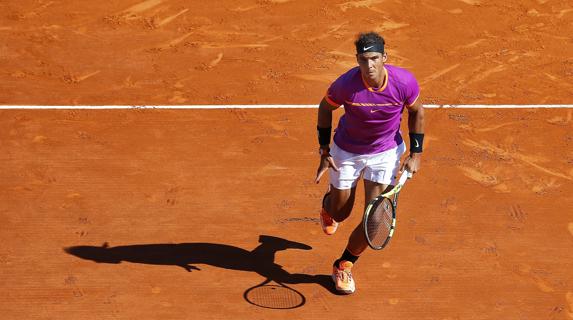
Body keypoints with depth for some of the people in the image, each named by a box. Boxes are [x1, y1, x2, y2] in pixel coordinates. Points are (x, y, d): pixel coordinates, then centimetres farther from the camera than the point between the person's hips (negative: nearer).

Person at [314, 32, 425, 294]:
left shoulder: (405, 82, -26)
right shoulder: (346, 85, -29)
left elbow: (416, 112, -3)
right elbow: (325, 108, -6)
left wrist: (415, 154, -6)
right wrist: (324, 151, -7)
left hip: (386, 152, 1)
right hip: (346, 152, -1)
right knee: (340, 214, 13)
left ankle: (344, 265, 19)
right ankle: (329, 202, 55)